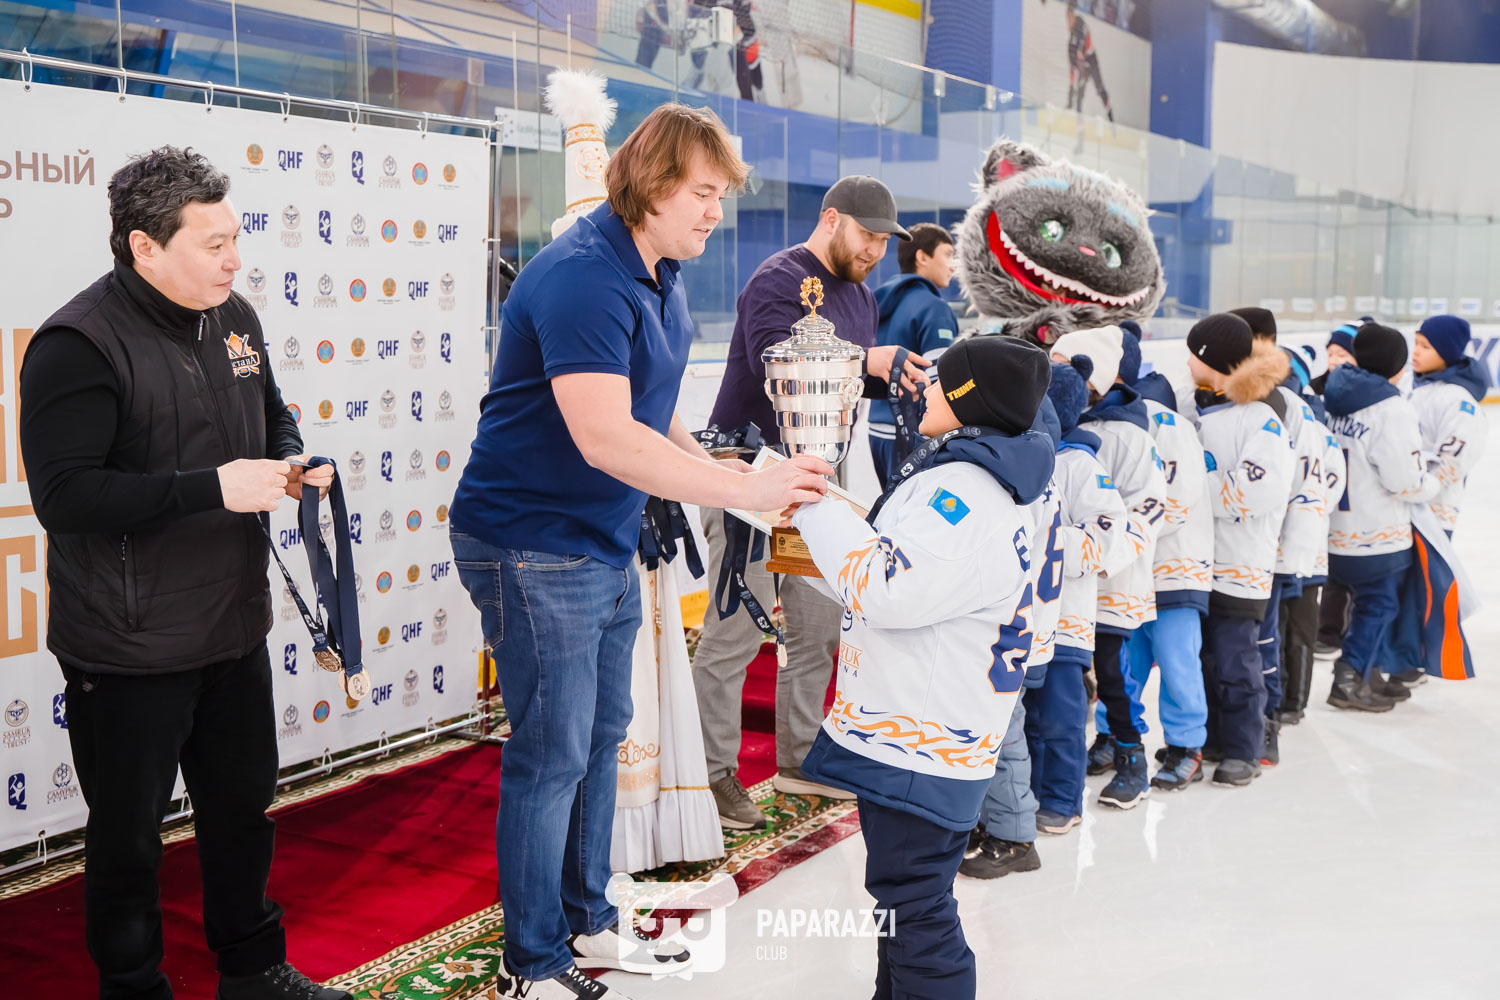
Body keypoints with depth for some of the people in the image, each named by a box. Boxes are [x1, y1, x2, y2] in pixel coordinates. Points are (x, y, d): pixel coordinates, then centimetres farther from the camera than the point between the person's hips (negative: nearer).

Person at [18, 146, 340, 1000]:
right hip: (128, 649, -7)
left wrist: (293, 460, -1)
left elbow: (272, 414, 22)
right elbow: (63, 495, -25)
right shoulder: (80, 345, -18)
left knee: (244, 808, 21)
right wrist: (213, 487, -28)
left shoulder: (233, 318, 6)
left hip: (234, 628, 8)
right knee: (128, 836, 9)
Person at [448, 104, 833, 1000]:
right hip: (534, 548, -10)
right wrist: (746, 489, -32)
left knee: (601, 738, 17)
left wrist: (722, 474, -1)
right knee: (552, 755, -1)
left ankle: (587, 924, 33)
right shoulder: (583, 278, -22)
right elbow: (604, 436, -32)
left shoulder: (663, 282, 10)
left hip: (606, 545, 10)